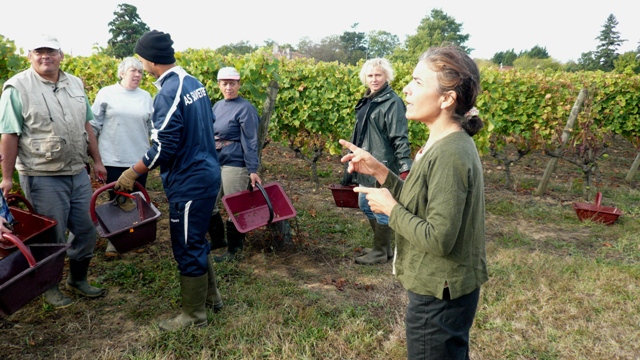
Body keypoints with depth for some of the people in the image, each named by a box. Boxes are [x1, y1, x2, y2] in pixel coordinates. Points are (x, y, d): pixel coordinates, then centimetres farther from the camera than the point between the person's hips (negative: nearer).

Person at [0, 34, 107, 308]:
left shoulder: (75, 84, 10)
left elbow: (86, 126, 15)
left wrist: (97, 161, 13)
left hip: (78, 173, 6)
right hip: (42, 177, -5)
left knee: (86, 231, 12)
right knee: (52, 237, 5)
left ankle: (78, 279, 33)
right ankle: (49, 286, 27)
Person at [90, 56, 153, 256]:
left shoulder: (146, 97, 8)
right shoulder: (106, 93, -2)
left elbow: (153, 126, 13)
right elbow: (94, 124, 1)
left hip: (139, 159, 3)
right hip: (114, 159, -3)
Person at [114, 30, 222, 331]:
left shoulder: (168, 93, -20)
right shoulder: (193, 82, 8)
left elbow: (164, 147, -21)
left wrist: (131, 173, -10)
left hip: (189, 182, -9)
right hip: (206, 173, 9)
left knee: (187, 247, 4)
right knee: (195, 241, 22)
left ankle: (194, 314, 20)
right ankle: (211, 297, 36)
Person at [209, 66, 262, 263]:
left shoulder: (245, 108, -11)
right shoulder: (217, 106, 10)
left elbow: (250, 142, -13)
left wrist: (253, 170, -16)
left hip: (235, 165, -7)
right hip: (215, 163, 8)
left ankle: (234, 249, 19)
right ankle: (218, 240, 33)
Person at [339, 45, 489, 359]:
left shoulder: (449, 155, -26)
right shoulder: (447, 144, 3)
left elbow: (438, 238, -28)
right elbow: (421, 205, 8)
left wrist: (390, 208, -16)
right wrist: (379, 171, 0)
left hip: (440, 297, -9)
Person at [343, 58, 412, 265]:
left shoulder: (392, 102, -12)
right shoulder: (367, 100, 14)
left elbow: (400, 137, -18)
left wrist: (405, 167, -24)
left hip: (383, 165, -10)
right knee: (365, 205, 17)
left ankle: (381, 252, 15)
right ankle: (382, 246, 31)